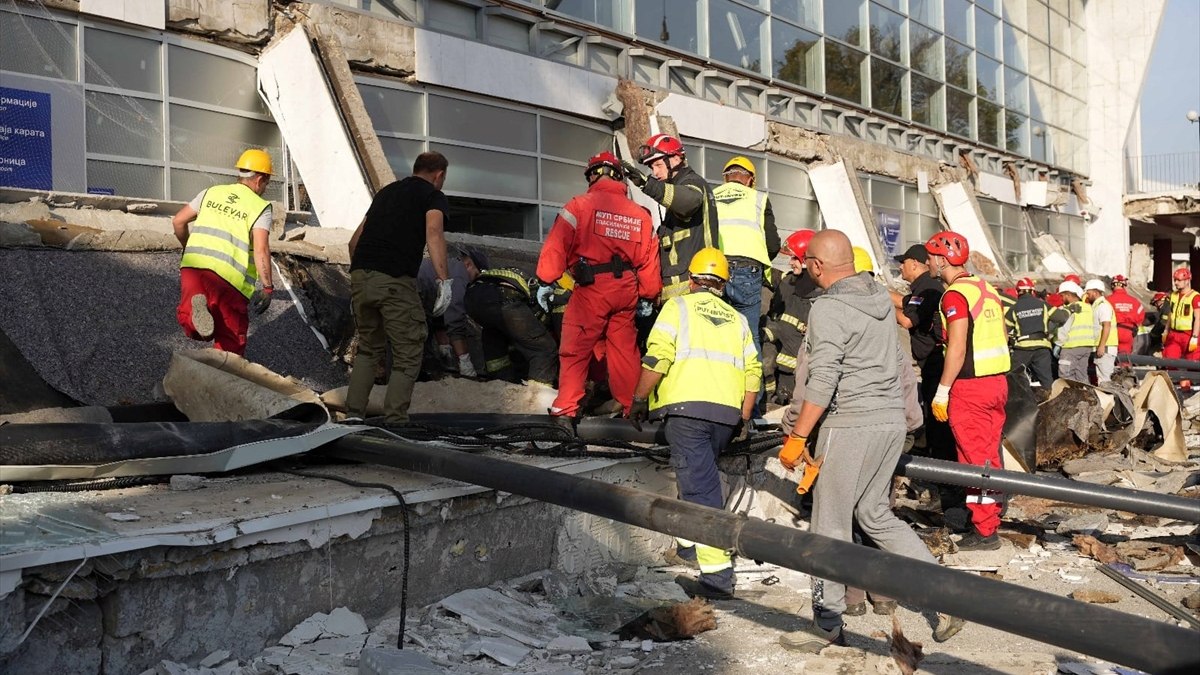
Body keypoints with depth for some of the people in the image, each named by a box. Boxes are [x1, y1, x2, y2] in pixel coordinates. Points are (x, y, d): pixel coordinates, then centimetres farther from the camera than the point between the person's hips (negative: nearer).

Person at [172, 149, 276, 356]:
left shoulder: (211, 193, 17)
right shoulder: (261, 208, 3)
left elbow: (178, 221, 18)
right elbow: (261, 249, -11)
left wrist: (188, 248, 35)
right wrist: (267, 287, -8)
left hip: (193, 265, 3)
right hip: (229, 276, -3)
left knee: (190, 325, 8)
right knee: (232, 337, 9)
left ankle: (195, 310, -25)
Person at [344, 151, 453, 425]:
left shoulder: (387, 191, 26)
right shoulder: (434, 197, 8)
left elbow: (356, 238, 28)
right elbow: (434, 232, -14)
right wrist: (445, 281, -20)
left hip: (360, 276, 6)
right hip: (395, 281, -6)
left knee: (368, 348, 22)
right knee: (408, 355, 5)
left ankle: (354, 414, 16)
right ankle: (394, 421, -2)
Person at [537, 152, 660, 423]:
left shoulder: (580, 205, -3)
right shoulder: (640, 214, 11)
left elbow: (557, 245, -9)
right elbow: (649, 259, 12)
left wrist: (546, 281, -3)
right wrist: (649, 296, 22)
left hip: (591, 289, -4)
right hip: (626, 291, 4)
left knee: (575, 350, 2)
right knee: (624, 349, 15)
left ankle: (565, 410, -2)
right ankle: (631, 407, 22)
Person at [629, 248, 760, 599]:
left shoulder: (679, 306, 7)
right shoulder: (737, 319, 21)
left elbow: (657, 357, -6)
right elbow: (753, 371, 12)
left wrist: (639, 400, 2)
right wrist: (743, 418, 18)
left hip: (686, 407, -5)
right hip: (727, 412, 5)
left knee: (700, 487, -8)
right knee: (699, 476, 24)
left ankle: (717, 574, -12)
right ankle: (688, 542, 37)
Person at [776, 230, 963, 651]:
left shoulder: (828, 308, -14)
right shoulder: (881, 298, 11)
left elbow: (822, 382, -20)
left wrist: (796, 438, -15)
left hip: (851, 425, -8)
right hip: (893, 420, 8)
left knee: (830, 527, 2)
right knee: (875, 514, 19)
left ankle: (827, 628, 11)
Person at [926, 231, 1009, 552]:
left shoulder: (955, 294, -14)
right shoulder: (987, 288, 12)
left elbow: (957, 349, -19)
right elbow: (1003, 337, 17)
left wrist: (942, 391, -16)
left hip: (970, 387, -8)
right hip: (998, 381, 9)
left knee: (975, 459, -2)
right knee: (990, 455, 15)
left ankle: (984, 532, 3)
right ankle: (990, 518, 25)